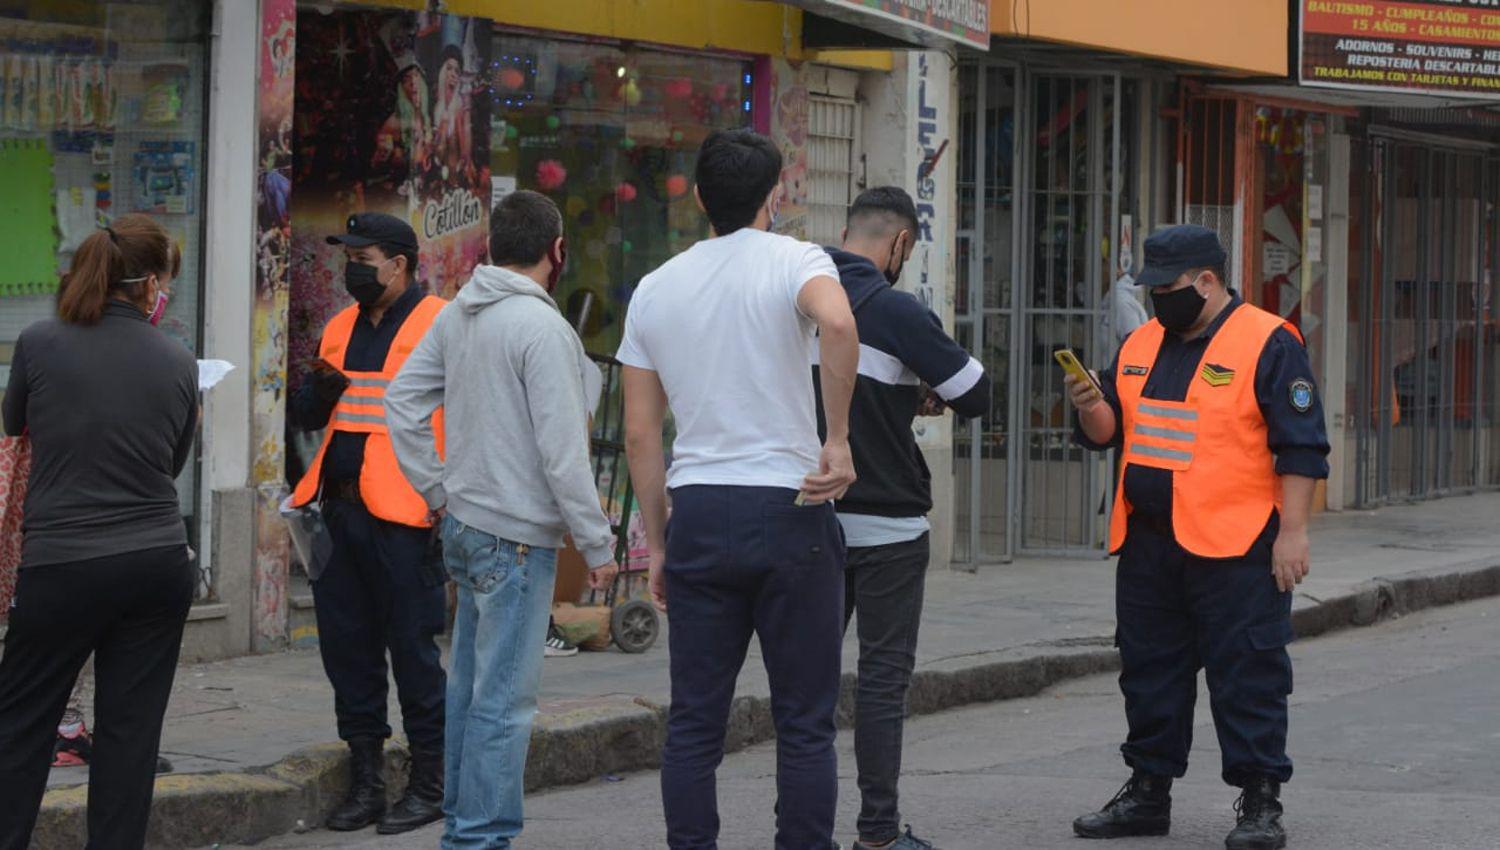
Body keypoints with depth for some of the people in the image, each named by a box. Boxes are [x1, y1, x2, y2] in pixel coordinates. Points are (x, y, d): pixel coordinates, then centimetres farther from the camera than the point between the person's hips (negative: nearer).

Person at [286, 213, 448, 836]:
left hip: (403, 516, -7)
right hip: (340, 511, 7)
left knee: (412, 647, -2)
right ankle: (365, 779, 18)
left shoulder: (439, 325, -5)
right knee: (346, 645, 9)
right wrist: (320, 386, -2)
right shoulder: (341, 328, 17)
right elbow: (306, 417, 21)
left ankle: (430, 784, 7)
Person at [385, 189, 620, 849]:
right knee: (504, 699, -5)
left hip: (463, 524, 9)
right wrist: (598, 546, -13)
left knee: (469, 684, 17)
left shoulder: (456, 316, 8)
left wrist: (437, 491, 14)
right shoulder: (542, 327, -17)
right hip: (517, 534, -9)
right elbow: (562, 449, -19)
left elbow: (402, 399, 13)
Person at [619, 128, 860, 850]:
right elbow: (837, 323, -29)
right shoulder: (795, 262, -4)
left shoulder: (655, 288, 10)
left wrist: (657, 543, 16)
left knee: (694, 721, 7)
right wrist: (838, 439, -20)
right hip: (789, 513, -4)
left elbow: (640, 433, 10)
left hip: (697, 517, 4)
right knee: (805, 722, 3)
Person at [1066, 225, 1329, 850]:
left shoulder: (1266, 344, -7)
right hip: (1149, 547, 7)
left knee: (1247, 676, -3)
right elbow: (1109, 432, 19)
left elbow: (1301, 447, -9)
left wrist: (1292, 532, -14)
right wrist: (1091, 409, -4)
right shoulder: (1142, 345, 13)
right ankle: (1148, 792, 22)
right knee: (1150, 673, 12)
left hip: (1235, 547, -7)